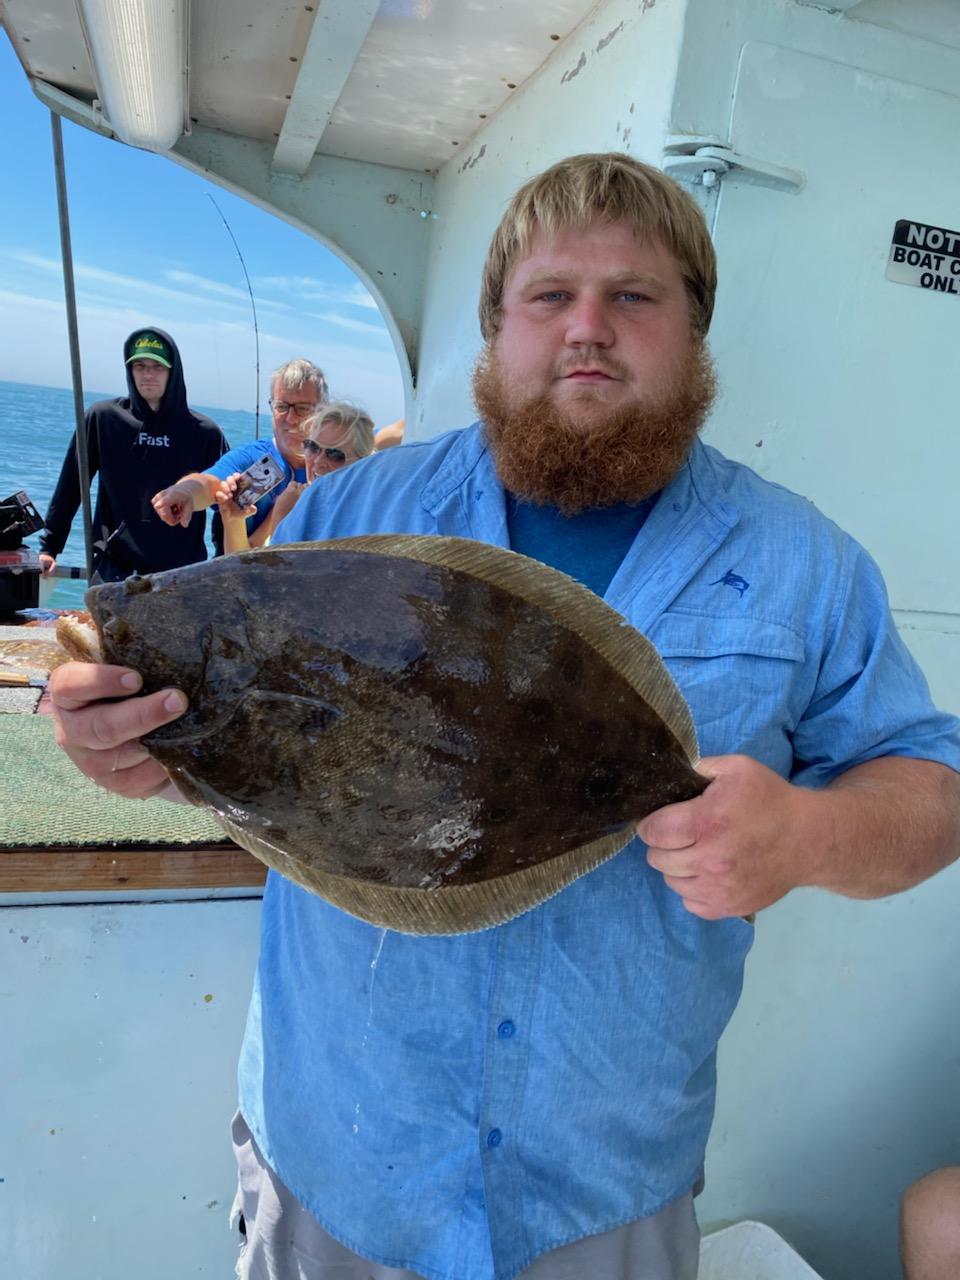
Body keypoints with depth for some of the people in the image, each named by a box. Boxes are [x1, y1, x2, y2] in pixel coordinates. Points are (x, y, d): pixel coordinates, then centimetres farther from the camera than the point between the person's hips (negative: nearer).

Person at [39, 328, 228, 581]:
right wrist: (49, 546, 7)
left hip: (183, 577, 0)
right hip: (115, 572, 0)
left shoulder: (204, 432, 1)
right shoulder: (103, 418, 3)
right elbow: (70, 486, 8)